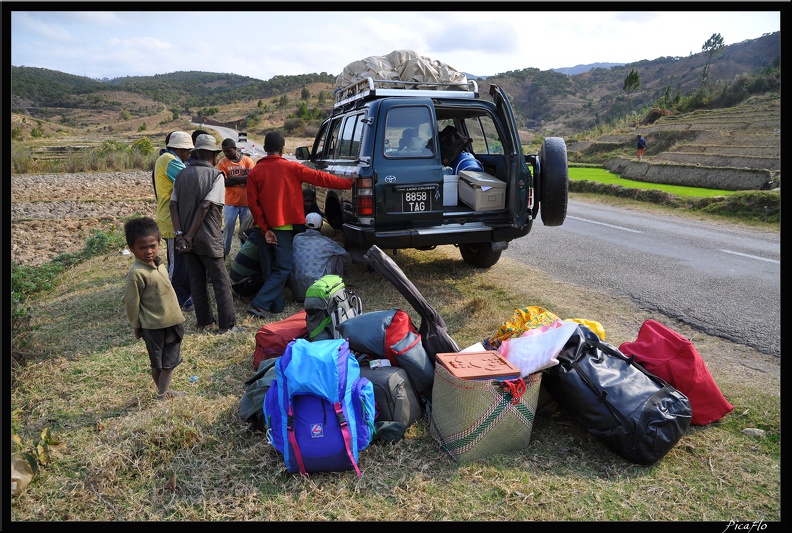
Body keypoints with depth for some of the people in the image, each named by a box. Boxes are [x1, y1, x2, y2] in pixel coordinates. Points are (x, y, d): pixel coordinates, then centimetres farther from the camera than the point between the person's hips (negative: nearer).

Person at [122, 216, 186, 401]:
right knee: (158, 363, 10)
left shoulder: (159, 263, 3)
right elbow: (131, 303, -15)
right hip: (153, 326, -7)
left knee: (170, 360, 17)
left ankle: (164, 391, 31)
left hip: (172, 321, 7)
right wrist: (136, 327, -5)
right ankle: (162, 395, 25)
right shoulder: (136, 273, -22)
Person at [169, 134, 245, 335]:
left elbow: (173, 205, 0)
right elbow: (205, 206, -17)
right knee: (221, 281, 1)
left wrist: (180, 234, -5)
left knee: (197, 280, 13)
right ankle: (227, 324, 2)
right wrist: (189, 236, -15)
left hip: (186, 239, 6)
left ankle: (204, 321, 19)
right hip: (207, 238, -6)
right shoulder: (216, 176, -9)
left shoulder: (182, 175, 9)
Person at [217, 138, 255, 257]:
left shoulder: (248, 161, 1)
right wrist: (242, 177, -13)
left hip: (246, 202, 0)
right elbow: (224, 182, -10)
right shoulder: (222, 163, 1)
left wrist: (232, 177, -14)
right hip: (231, 202, 0)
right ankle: (224, 251, 14)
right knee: (227, 227, 1)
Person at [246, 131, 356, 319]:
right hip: (281, 227, -4)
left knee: (270, 268, 14)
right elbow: (320, 178, -5)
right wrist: (348, 182, 3)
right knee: (283, 269, 2)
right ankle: (260, 303, -10)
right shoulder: (291, 168, -6)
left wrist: (265, 229, -3)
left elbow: (252, 203, -5)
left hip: (263, 228, 4)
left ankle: (276, 306, 18)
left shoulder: (254, 172, 1)